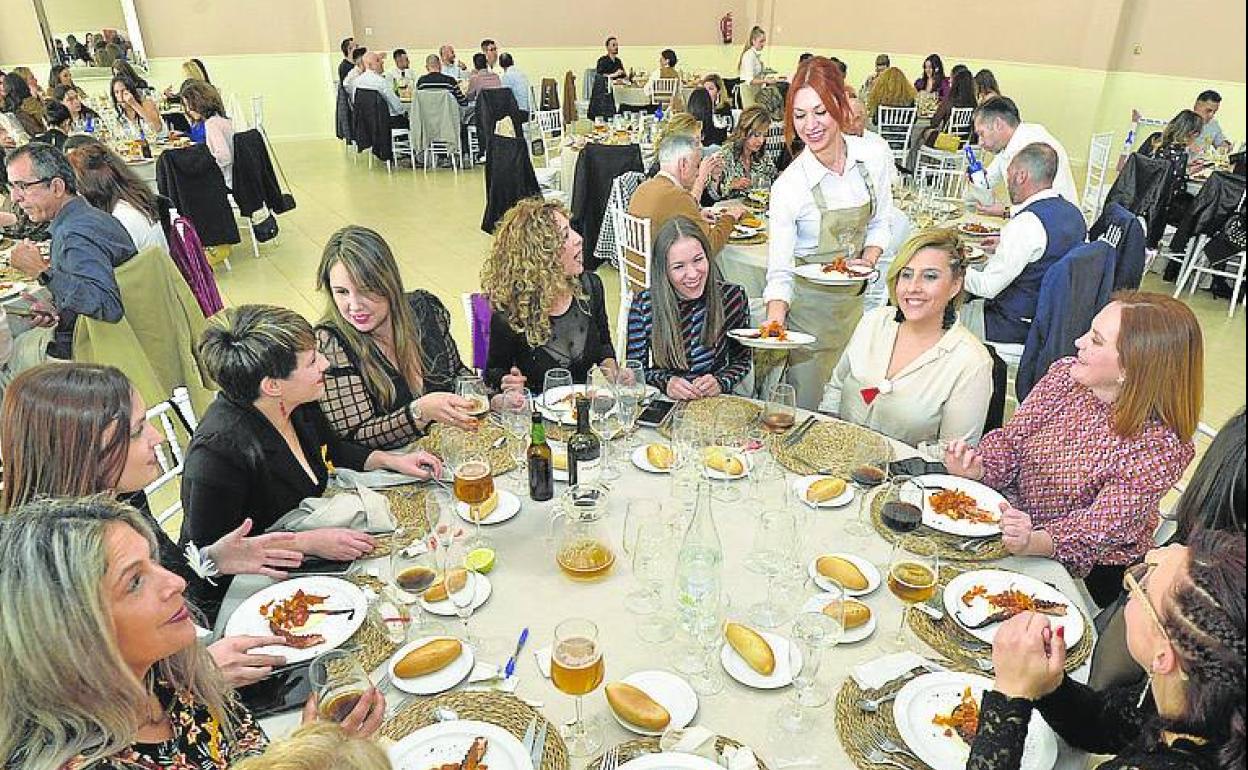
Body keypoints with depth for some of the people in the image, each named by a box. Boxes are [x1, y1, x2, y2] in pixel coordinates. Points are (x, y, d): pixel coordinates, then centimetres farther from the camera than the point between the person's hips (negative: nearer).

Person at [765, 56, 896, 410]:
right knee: (807, 405, 0)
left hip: (857, 298, 4)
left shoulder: (874, 158, -6)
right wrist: (774, 326, -32)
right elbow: (779, 271, -17)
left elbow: (881, 223, 10)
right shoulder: (789, 185, -18)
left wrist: (868, 259, -10)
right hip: (809, 301, -4)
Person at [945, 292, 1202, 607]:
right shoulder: (1064, 374, -7)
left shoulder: (1159, 445, -22)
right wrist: (977, 467, -23)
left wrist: (1034, 542, -43)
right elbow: (1011, 439, -1)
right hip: (1013, 518, 5)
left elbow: (1102, 525, -25)